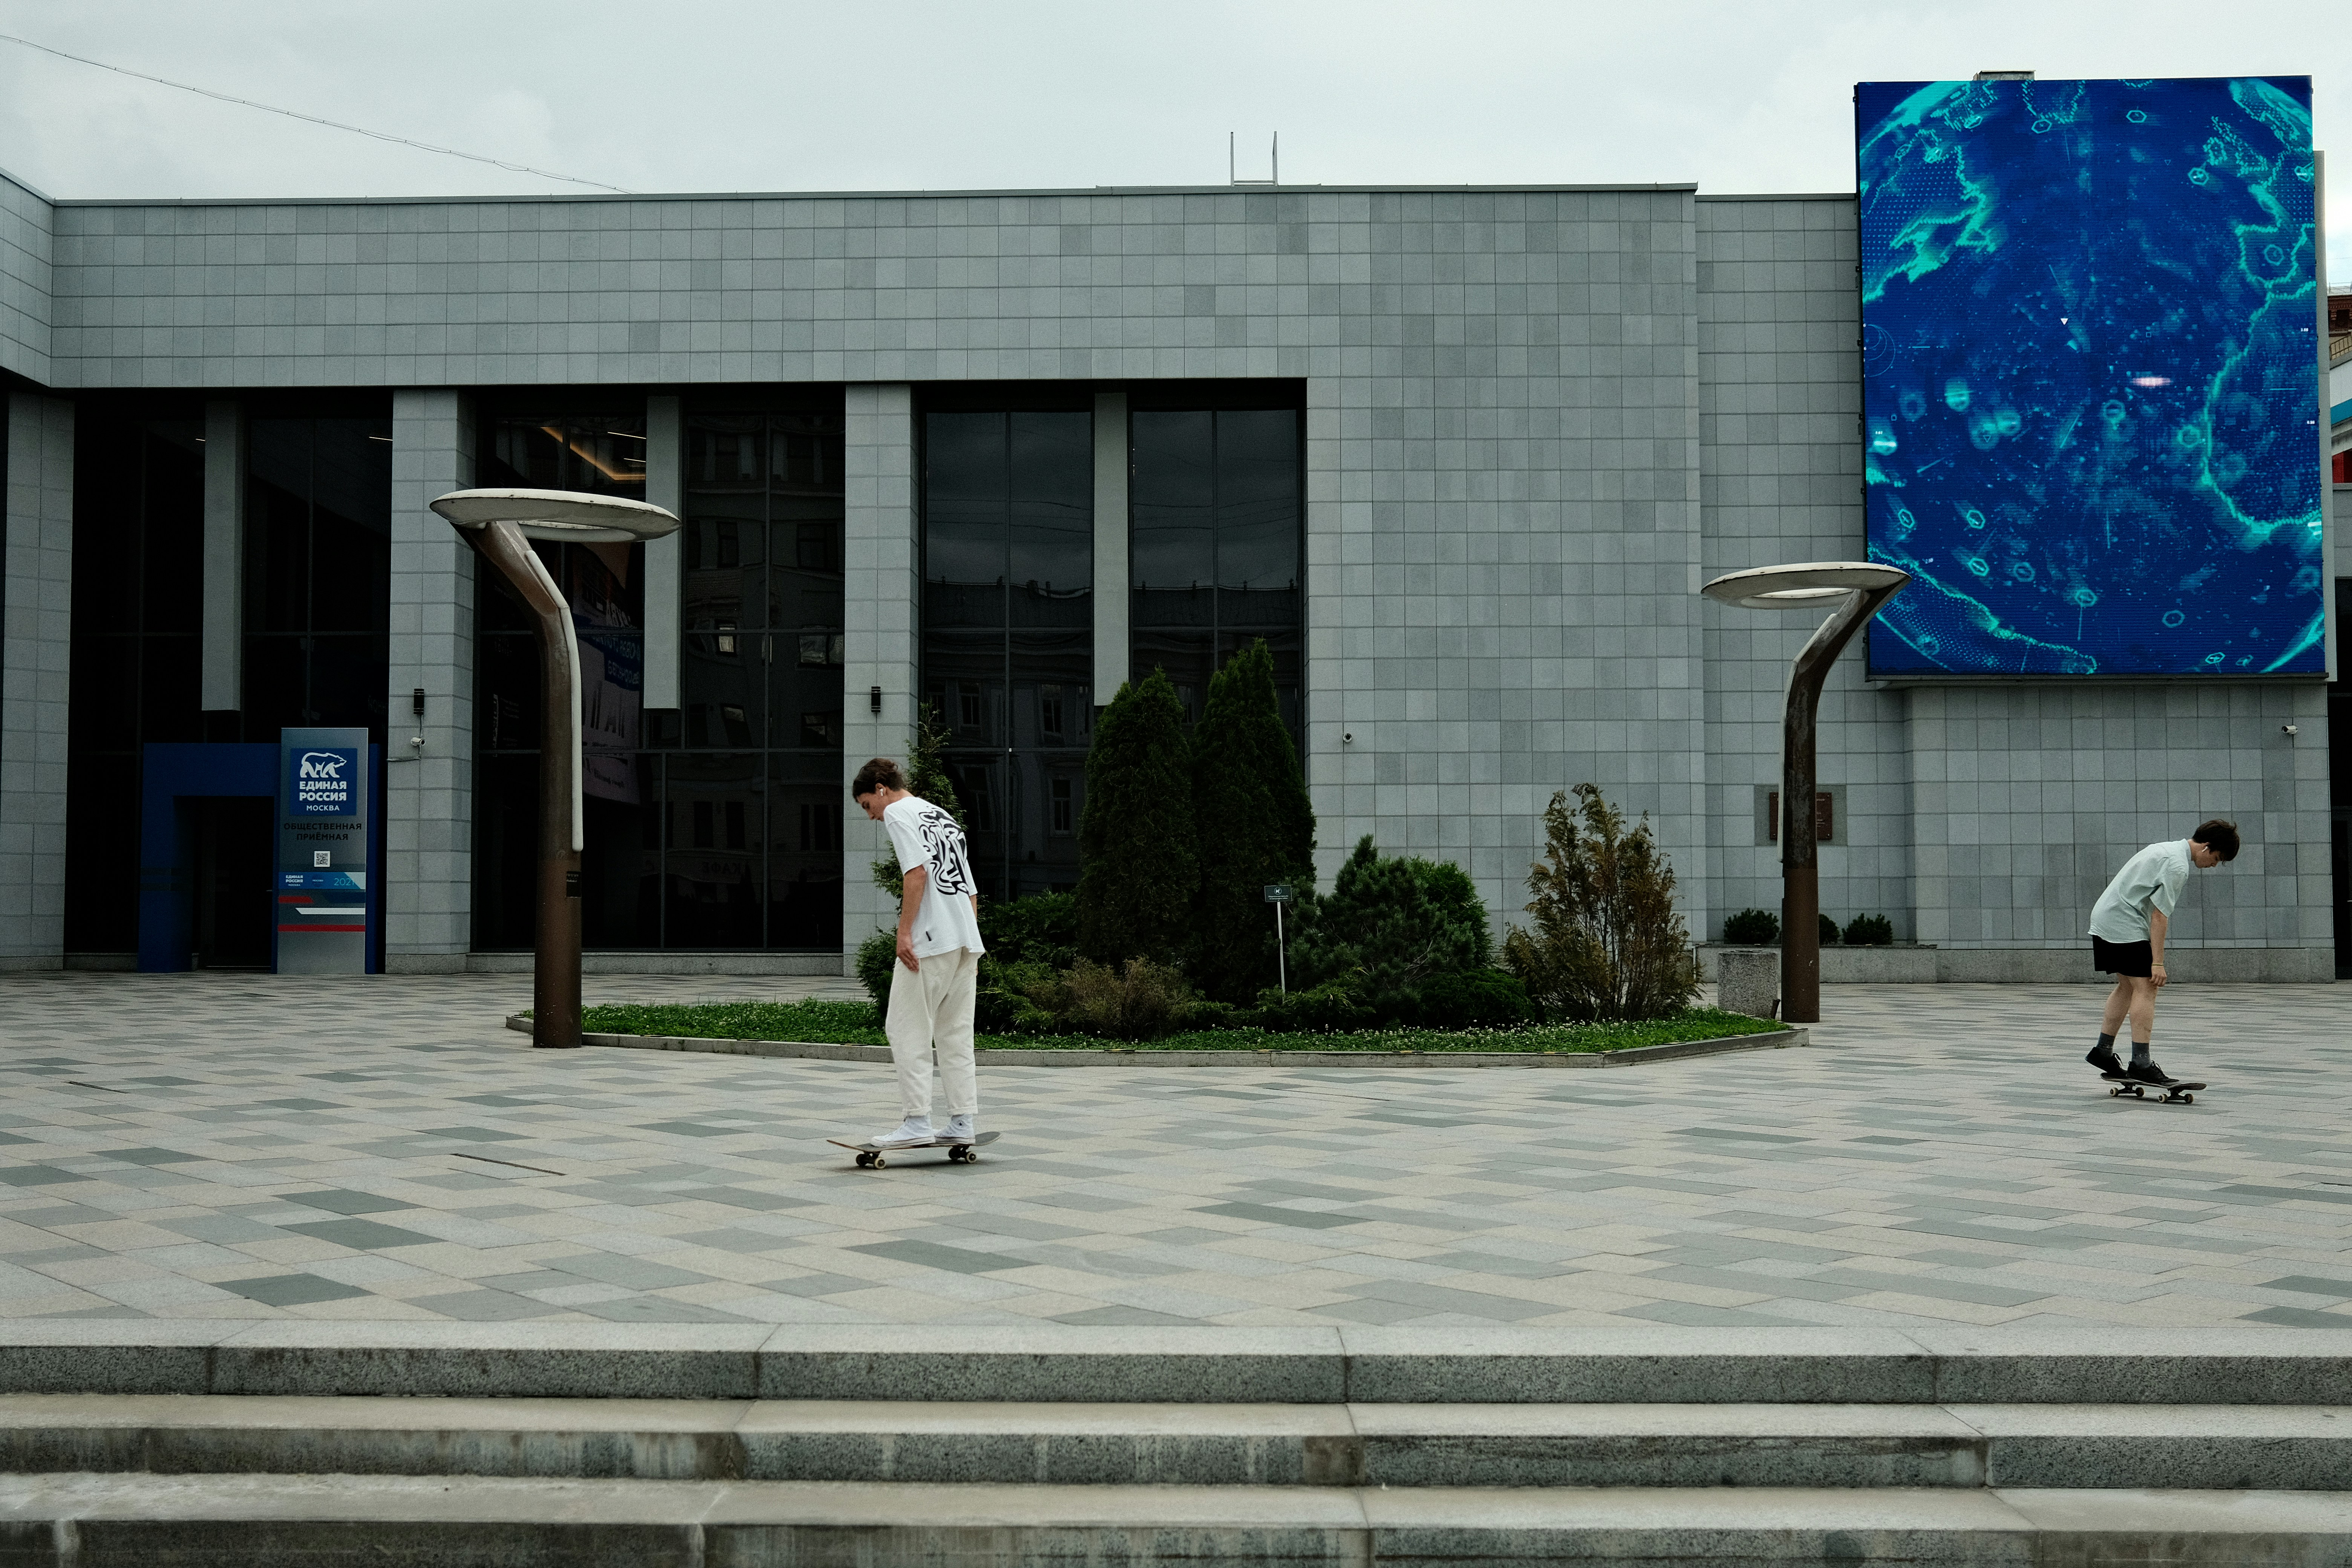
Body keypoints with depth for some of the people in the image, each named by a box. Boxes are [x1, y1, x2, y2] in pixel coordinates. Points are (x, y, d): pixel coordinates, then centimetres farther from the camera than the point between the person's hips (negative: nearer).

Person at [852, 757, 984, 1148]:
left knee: (908, 1029, -4)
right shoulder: (945, 817, 26)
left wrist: (904, 932, -17)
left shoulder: (898, 813, 1)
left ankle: (917, 1121, -8)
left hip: (929, 939, -8)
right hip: (966, 940, 8)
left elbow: (917, 870, -15)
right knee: (955, 1034, 10)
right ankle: (963, 1123, 8)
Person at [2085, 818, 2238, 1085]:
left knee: (2127, 985, 16)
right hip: (2125, 925, -11)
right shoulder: (2177, 865, -15)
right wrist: (2158, 963, -18)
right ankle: (2141, 1063, -14)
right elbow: (2159, 915, -18)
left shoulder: (2168, 848, 18)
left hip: (2103, 917, 11)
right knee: (2145, 988, -10)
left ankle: (2103, 1050, 19)